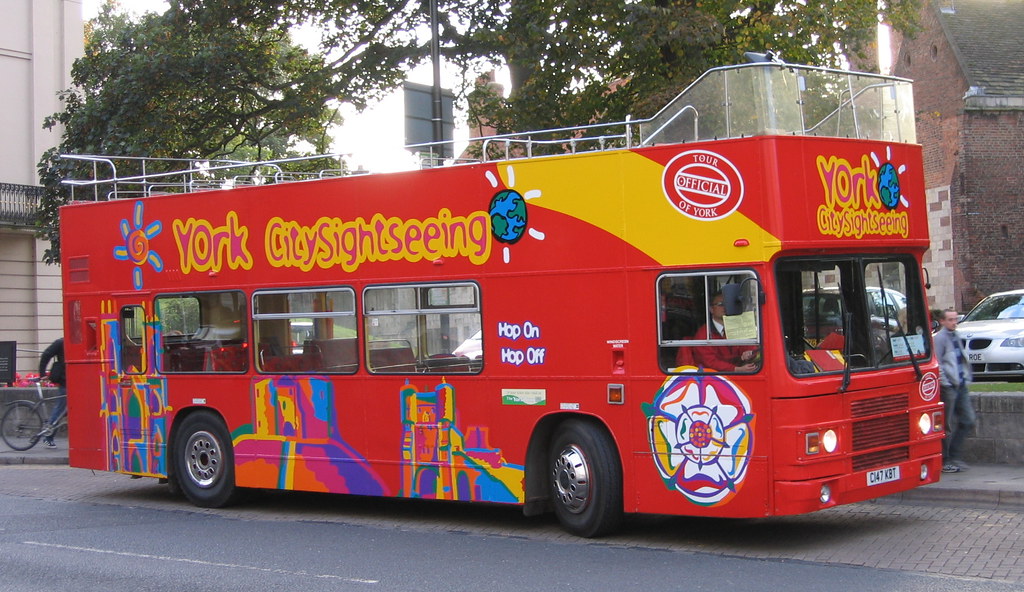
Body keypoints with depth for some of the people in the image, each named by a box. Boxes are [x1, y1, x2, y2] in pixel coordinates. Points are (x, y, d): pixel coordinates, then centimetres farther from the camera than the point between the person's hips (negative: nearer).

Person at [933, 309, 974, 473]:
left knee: (968, 420, 7)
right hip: (948, 387, -8)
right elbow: (936, 364, -15)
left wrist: (966, 377, 15)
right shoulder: (939, 338, -11)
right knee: (948, 426, -2)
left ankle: (954, 456, 16)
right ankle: (944, 461, 7)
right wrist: (945, 383, -16)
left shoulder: (956, 337, 15)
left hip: (960, 385, 8)